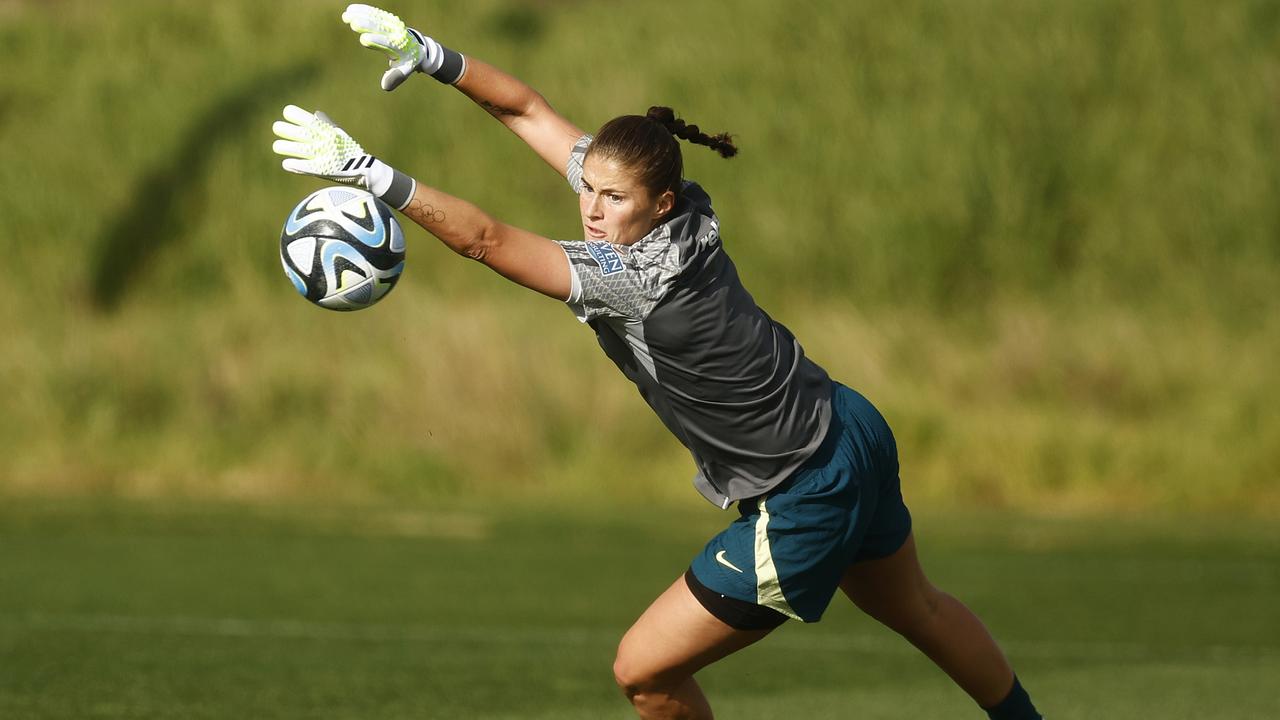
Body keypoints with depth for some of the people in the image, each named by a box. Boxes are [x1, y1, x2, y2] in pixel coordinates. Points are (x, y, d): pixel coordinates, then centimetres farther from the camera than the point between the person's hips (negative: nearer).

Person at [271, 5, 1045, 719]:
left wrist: (373, 174, -43)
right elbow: (527, 108, -3)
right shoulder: (640, 200, -8)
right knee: (913, 606, 31)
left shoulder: (644, 275, -30)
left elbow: (487, 239, -38)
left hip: (802, 505, -9)